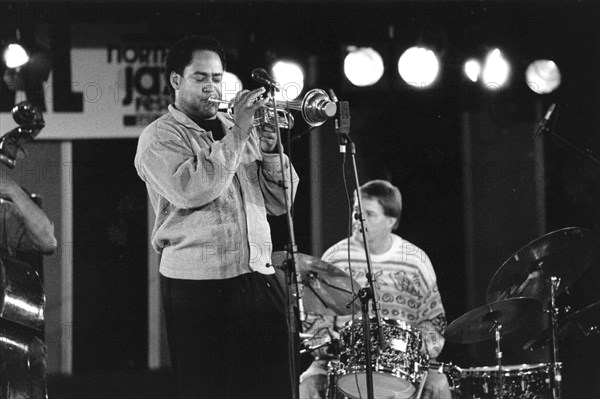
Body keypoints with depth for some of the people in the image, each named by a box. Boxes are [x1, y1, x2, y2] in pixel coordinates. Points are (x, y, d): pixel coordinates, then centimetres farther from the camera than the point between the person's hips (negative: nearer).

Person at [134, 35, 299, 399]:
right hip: (198, 289, -5)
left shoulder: (241, 129, 19)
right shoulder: (160, 137, 1)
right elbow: (191, 191, -18)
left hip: (261, 283, 5)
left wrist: (269, 148, 0)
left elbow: (280, 203, 15)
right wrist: (237, 134, -14)